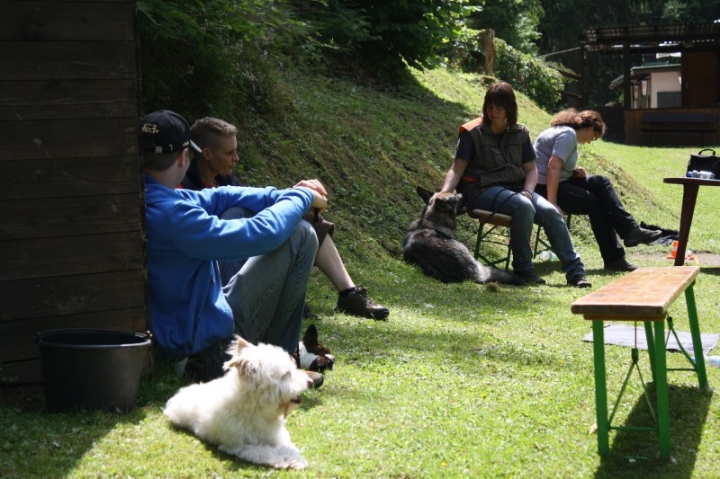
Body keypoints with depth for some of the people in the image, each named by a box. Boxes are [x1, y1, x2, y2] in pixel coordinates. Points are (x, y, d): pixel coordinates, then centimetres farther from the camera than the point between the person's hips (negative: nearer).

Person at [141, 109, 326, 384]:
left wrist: (283, 196, 0)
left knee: (236, 212, 22)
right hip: (208, 340, -10)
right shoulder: (170, 214, -30)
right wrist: (301, 198, -7)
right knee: (300, 235, -9)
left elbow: (217, 198, 9)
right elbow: (260, 234, -25)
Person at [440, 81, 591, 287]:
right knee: (524, 208, -33)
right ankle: (523, 269, -20)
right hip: (483, 191, -5)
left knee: (550, 212, -20)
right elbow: (457, 170, -9)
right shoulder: (472, 133, -3)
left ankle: (575, 271, -17)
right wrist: (443, 195, -26)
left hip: (516, 188, 5)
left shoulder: (520, 134, 9)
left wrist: (527, 191, -10)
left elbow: (531, 169, 11)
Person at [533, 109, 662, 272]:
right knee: (595, 204, -4)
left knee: (600, 182, 7)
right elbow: (553, 167, -25)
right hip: (545, 188, -10)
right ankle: (613, 259, 3)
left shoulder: (564, 131, 19)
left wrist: (574, 172, -1)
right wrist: (552, 203, -30)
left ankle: (630, 229, 1)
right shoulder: (568, 135, -13)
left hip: (553, 183, 10)